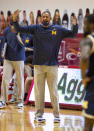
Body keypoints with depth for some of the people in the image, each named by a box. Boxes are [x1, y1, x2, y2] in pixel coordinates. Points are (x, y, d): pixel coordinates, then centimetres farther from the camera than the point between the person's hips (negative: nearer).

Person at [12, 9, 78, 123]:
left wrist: (75, 25, -12)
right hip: (38, 65, 0)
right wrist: (14, 20, -16)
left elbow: (73, 34, 6)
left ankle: (56, 115, 10)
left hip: (52, 65, 0)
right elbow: (20, 29, 1)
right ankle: (38, 115, 10)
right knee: (38, 91, 3)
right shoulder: (36, 28, 4)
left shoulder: (58, 29, 5)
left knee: (54, 91, 3)